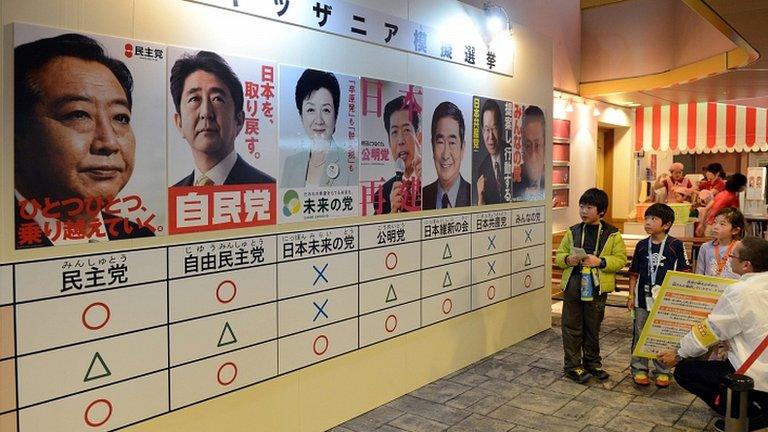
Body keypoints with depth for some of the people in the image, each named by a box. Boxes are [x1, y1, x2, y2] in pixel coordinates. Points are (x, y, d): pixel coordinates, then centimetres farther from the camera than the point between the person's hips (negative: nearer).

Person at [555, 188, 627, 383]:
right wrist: (568, 259, -12)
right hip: (572, 286, 1)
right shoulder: (573, 232, 5)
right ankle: (572, 365, 17)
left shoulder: (612, 234, -1)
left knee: (593, 327, 14)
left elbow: (620, 259, -4)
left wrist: (600, 262, -18)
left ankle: (592, 362, 31)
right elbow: (559, 255, 10)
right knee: (572, 328, 6)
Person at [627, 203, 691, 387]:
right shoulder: (642, 245, 2)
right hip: (643, 298, 2)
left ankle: (662, 372, 22)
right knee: (640, 335, 9)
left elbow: (684, 273, -1)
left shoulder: (676, 245, -6)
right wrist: (631, 296, 5)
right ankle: (639, 369, 21)